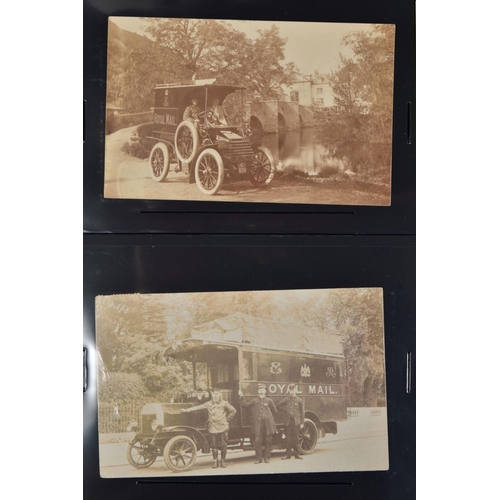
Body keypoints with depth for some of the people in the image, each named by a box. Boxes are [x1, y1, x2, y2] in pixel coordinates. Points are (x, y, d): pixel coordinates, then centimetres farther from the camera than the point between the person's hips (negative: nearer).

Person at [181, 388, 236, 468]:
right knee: (214, 446, 6)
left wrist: (227, 419, 1)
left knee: (223, 445, 3)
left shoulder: (224, 403, 1)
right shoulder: (208, 404, 4)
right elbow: (198, 407, -3)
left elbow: (233, 411, 5)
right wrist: (186, 410, -13)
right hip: (213, 428, 1)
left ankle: (223, 461, 18)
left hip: (223, 428, -1)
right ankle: (215, 462, 17)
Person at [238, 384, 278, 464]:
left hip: (268, 425, 0)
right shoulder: (254, 401, 7)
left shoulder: (269, 401, 6)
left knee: (268, 442, 6)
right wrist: (241, 397, -8)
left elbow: (275, 411, 13)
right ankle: (258, 458, 8)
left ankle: (267, 458, 17)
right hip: (258, 425, 0)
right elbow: (245, 404, 0)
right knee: (257, 441, -3)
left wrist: (268, 417, 11)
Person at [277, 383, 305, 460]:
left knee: (295, 438, 3)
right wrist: (285, 410, 1)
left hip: (296, 422, -1)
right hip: (288, 421, 1)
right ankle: (288, 454, 9)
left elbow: (302, 413, 4)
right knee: (288, 438, 3)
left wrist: (302, 423, 1)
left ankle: (296, 454, 12)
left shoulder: (299, 400, 3)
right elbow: (278, 406, 12)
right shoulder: (286, 400, 6)